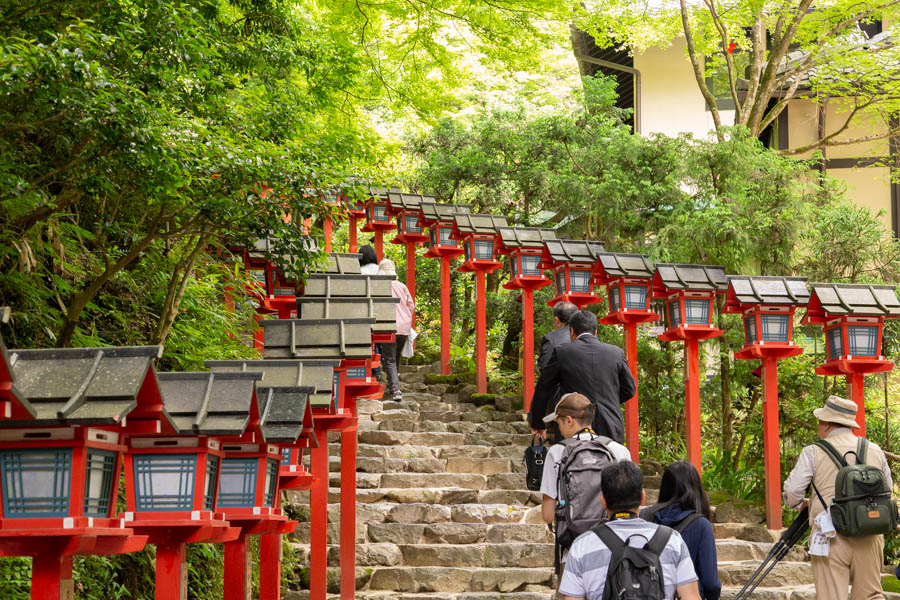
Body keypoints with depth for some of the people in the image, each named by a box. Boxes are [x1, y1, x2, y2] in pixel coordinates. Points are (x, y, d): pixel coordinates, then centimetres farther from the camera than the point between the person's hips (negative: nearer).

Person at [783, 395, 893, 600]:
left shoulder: (814, 452, -2)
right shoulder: (875, 451, 8)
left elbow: (792, 491, -5)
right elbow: (887, 492, 16)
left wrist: (800, 504, 17)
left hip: (831, 536, -3)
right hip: (869, 537, 3)